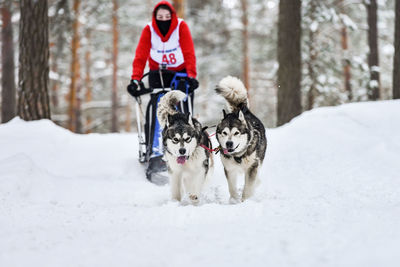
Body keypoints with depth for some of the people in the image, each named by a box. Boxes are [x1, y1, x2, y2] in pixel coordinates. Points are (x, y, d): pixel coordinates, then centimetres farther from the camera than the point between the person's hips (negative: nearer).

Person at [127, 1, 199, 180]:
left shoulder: (181, 27, -13)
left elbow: (189, 53, -17)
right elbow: (140, 56, -15)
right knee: (156, 106, -19)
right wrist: (135, 79, -28)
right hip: (158, 74, 0)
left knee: (183, 111, -14)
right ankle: (155, 155, -25)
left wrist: (191, 76, -30)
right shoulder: (149, 30, -10)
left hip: (180, 73, 0)